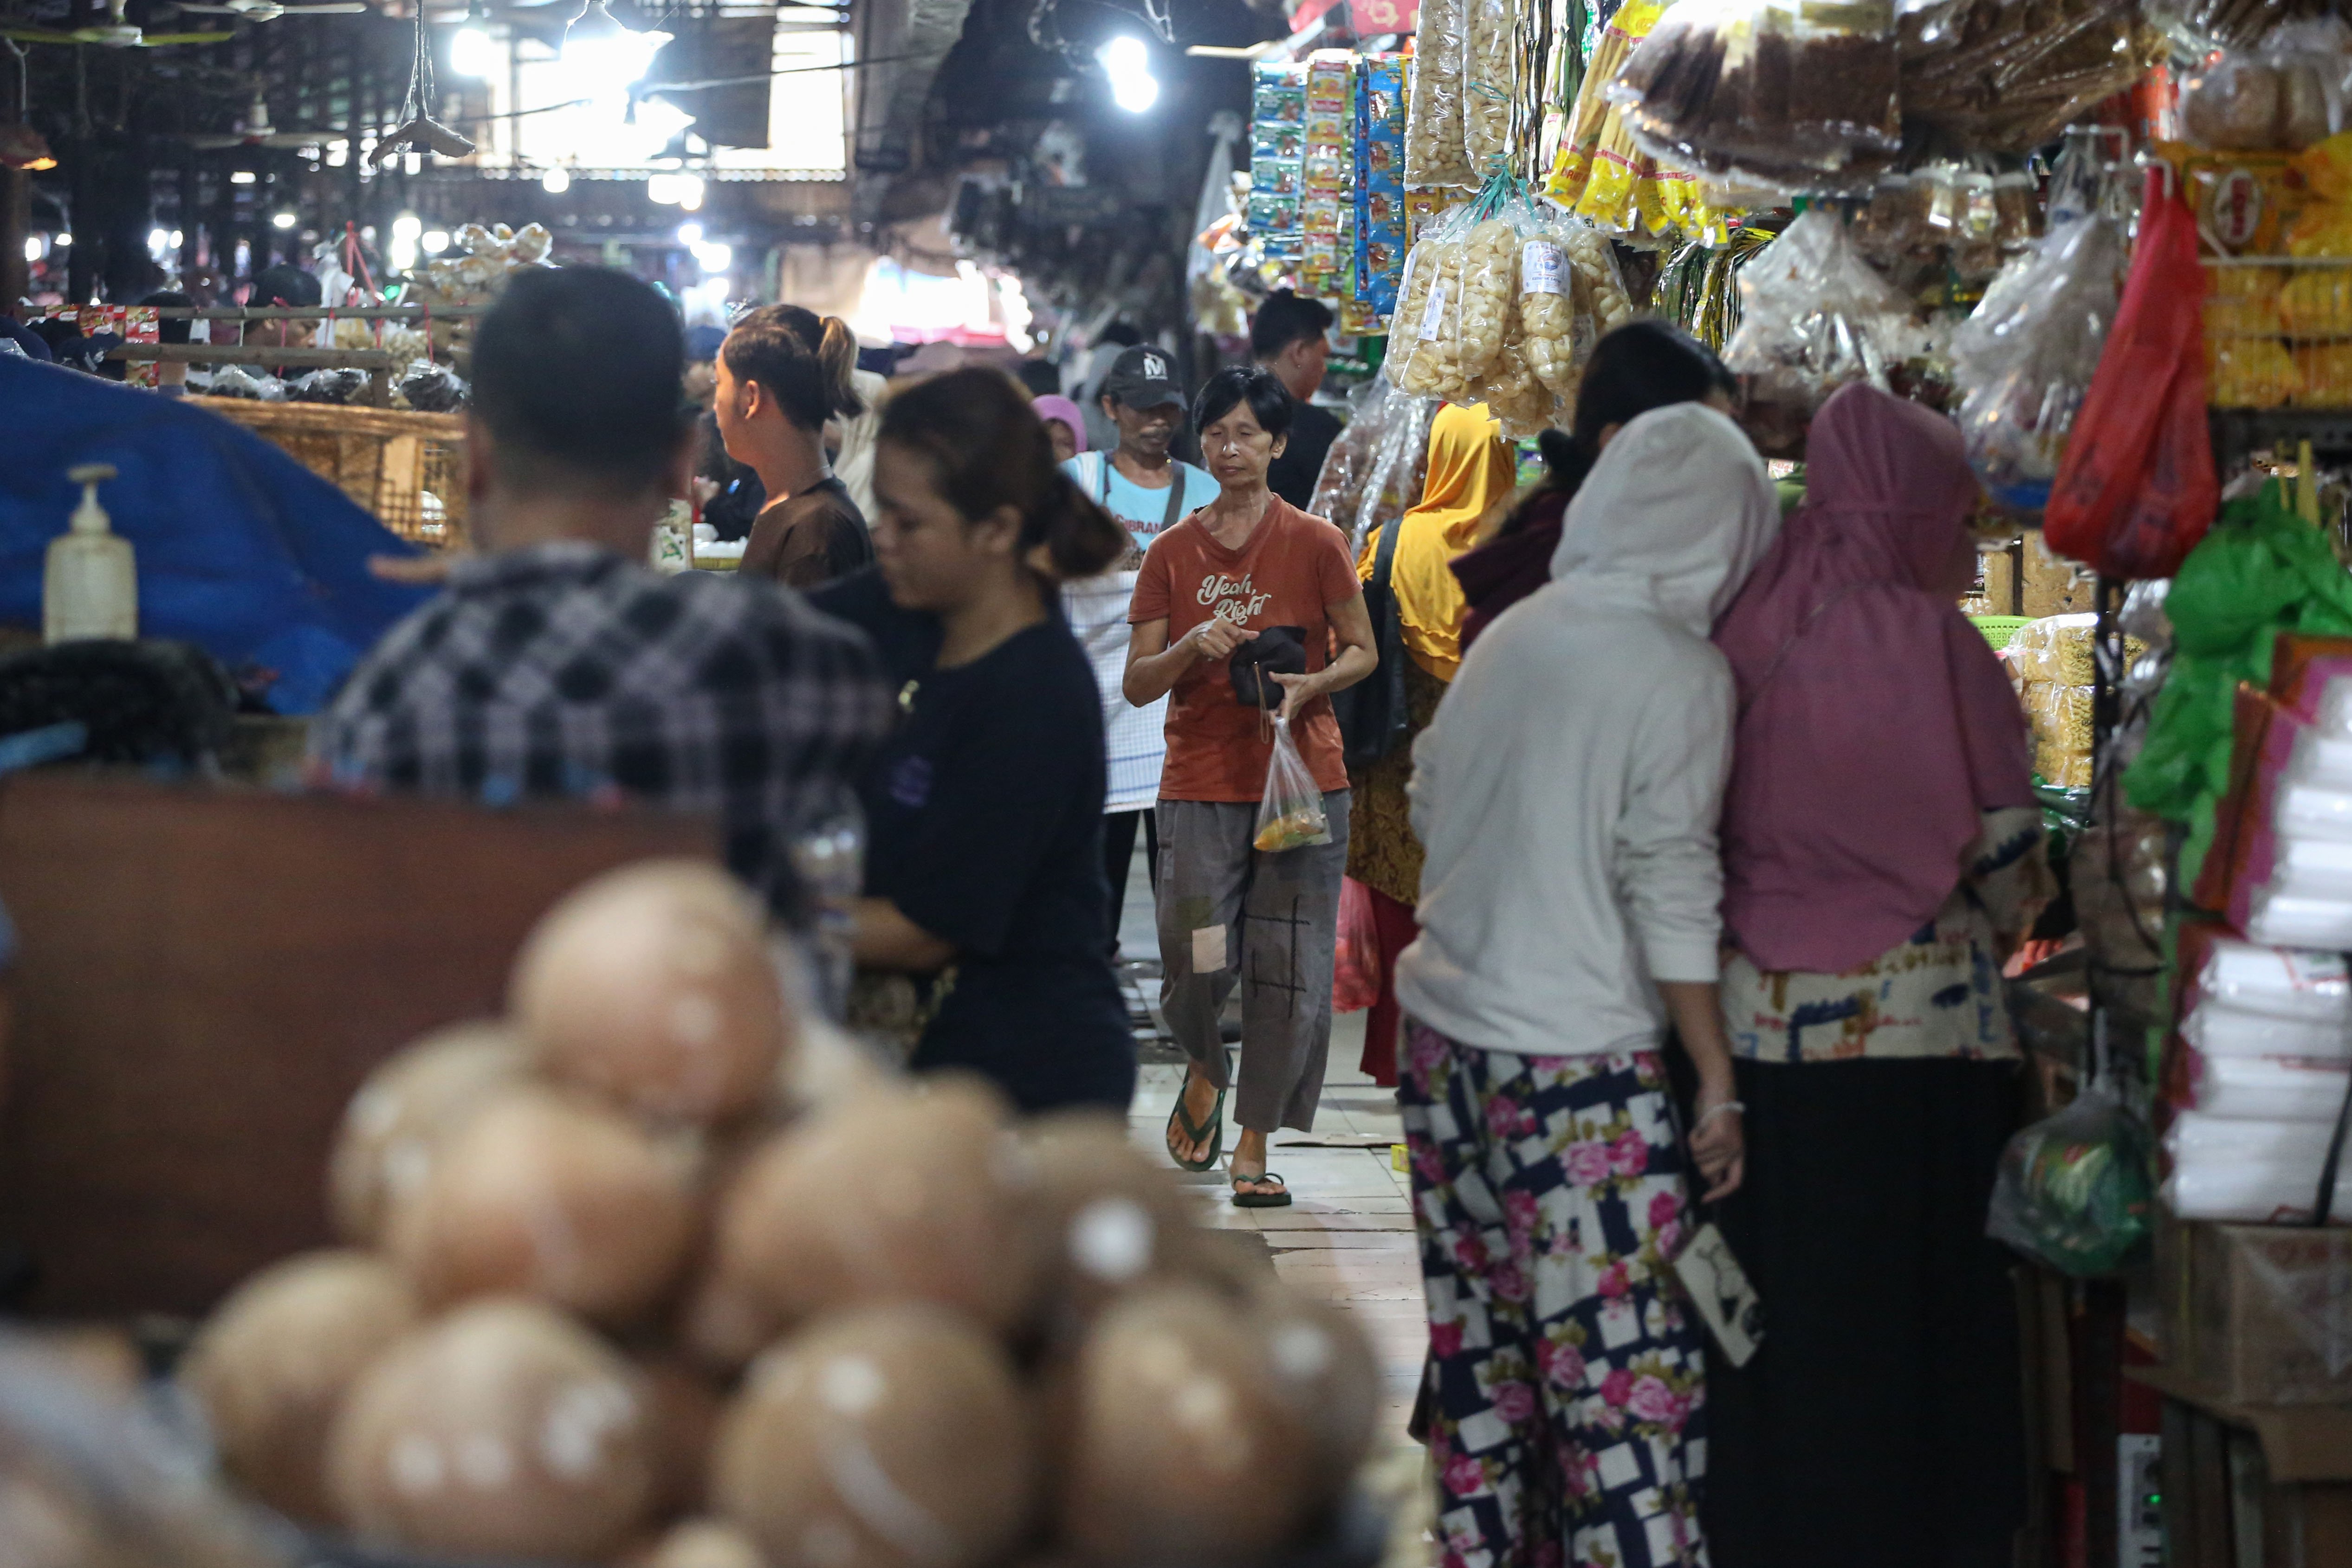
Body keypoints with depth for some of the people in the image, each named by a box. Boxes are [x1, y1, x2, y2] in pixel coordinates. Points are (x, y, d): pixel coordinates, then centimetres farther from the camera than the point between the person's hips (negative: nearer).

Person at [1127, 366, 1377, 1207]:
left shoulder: (1316, 545, 2)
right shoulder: (1171, 553, 6)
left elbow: (1363, 652, 8)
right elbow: (1137, 683, 6)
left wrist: (1310, 685, -12)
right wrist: (1190, 649, -14)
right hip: (1200, 783, 1)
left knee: (1288, 969, -2)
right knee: (1195, 962, -8)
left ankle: (1254, 1147, 9)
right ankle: (1204, 1074, 25)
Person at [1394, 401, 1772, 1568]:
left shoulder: (1508, 636, 6)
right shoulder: (1679, 673, -11)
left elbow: (1427, 806, 16)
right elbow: (1670, 893, -13)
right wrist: (1717, 1085, -8)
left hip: (1444, 1032, 7)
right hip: (1578, 1058, -7)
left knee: (1482, 1356, 14)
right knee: (1621, 1379, -3)